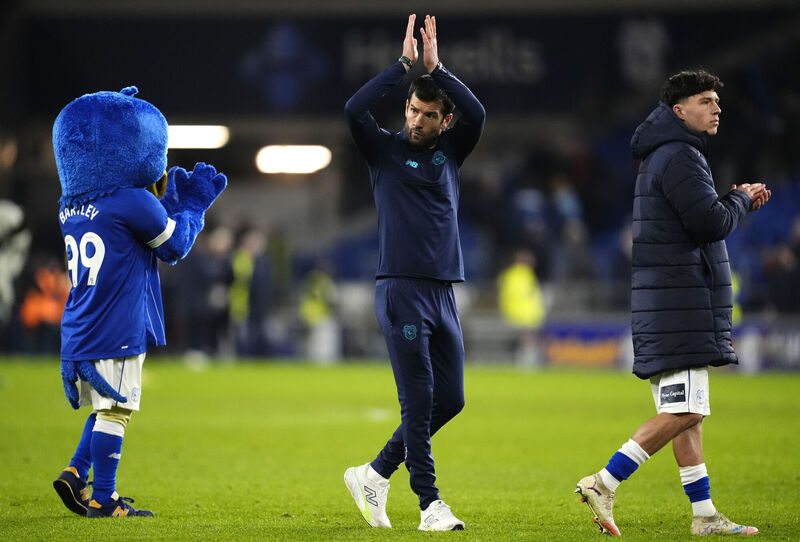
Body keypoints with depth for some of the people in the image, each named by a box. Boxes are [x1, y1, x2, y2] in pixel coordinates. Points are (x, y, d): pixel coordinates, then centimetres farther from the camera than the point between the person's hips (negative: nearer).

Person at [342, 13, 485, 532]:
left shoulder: (450, 152, 13)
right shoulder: (385, 149, 3)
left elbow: (478, 114, -6)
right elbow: (354, 110, -16)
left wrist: (436, 69, -11)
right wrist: (403, 65, -15)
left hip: (443, 291, 5)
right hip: (401, 289, -5)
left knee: (450, 399, 6)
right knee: (418, 401, -8)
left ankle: (375, 474, 18)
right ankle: (430, 504, -5)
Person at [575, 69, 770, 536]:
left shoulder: (667, 156, 21)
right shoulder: (679, 157, -12)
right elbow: (712, 222, -21)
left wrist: (739, 202, 13)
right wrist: (741, 199, -2)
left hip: (680, 301, 11)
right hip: (679, 302, -11)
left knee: (684, 411, 9)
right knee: (685, 410, -13)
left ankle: (705, 514, 11)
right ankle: (604, 484, -14)